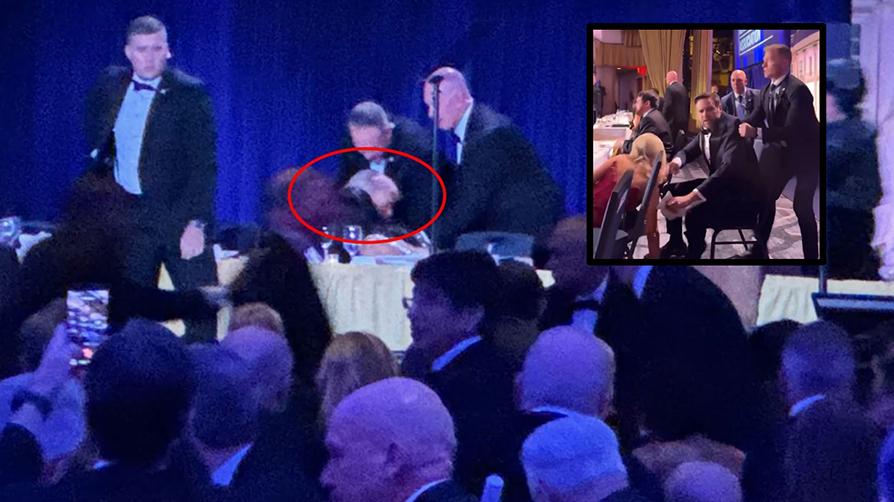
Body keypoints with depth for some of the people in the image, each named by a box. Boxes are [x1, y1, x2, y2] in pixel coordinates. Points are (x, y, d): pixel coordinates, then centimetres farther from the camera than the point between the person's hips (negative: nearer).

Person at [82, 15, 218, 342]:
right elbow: (97, 146, 21)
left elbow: (203, 163, -13)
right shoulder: (110, 85, 4)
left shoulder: (190, 93, -10)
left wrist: (196, 223, -19)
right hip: (128, 214, 4)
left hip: (179, 215, -4)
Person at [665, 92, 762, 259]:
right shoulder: (706, 129, 4)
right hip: (721, 187, 9)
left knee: (694, 214, -29)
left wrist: (691, 197, -44)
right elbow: (688, 151, 19)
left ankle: (693, 254, -8)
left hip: (742, 195, -9)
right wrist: (677, 161, -11)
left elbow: (729, 167, -36)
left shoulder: (732, 127, -23)